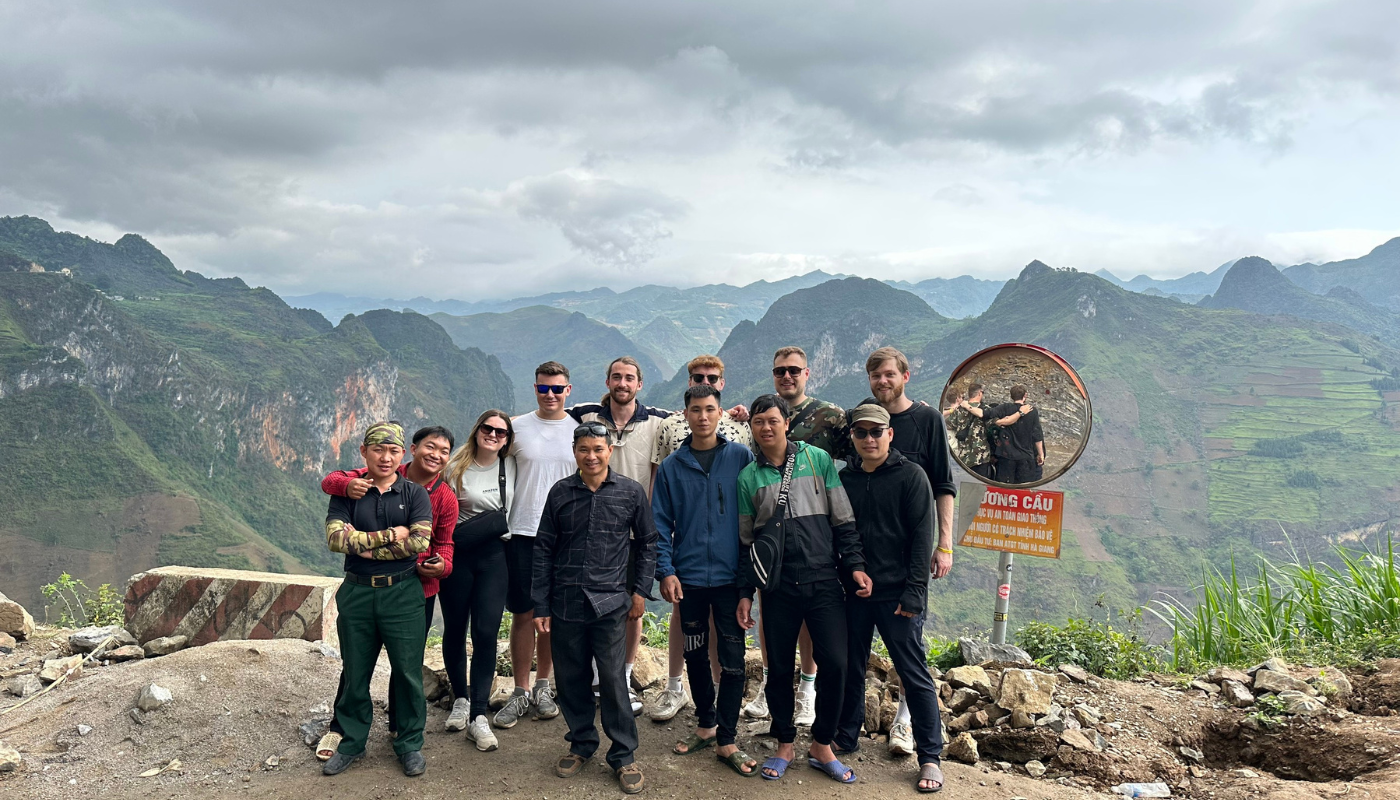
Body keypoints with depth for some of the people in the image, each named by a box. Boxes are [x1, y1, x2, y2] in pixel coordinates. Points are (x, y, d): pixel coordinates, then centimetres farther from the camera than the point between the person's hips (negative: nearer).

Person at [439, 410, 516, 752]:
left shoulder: (511, 466, 6)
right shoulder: (456, 466, -2)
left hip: (493, 557, 1)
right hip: (456, 556, -1)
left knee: (486, 632, -7)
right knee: (454, 630, 9)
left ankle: (478, 717, -4)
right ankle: (460, 698, 30)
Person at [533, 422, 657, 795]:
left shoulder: (631, 492, -1)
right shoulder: (560, 492, 2)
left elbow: (647, 543, 10)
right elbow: (543, 550, 5)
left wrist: (641, 589, 4)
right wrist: (540, 606, 3)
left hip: (610, 602, -2)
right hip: (565, 603, 2)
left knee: (613, 679, -2)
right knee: (572, 679, 10)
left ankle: (624, 755, 12)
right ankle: (581, 744, 29)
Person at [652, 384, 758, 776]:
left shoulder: (742, 457, -2)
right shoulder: (671, 466, 3)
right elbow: (661, 523, 3)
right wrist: (665, 571, -6)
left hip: (731, 576, -2)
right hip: (688, 578, 2)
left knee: (732, 659, 1)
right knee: (695, 656, 14)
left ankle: (727, 741, 12)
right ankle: (706, 724, 32)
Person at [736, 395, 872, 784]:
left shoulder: (818, 459, 1)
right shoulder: (748, 477, 4)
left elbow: (843, 519, 4)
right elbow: (745, 541, 9)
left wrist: (855, 565, -4)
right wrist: (745, 593, 6)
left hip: (823, 581, -1)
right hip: (778, 588, 1)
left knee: (834, 663, -5)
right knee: (779, 667, 8)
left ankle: (822, 746, 15)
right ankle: (784, 745, 26)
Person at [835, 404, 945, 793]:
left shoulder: (911, 476, -5)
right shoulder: (844, 479, 8)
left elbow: (922, 537, -9)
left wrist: (913, 593, -14)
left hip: (897, 596, -4)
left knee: (914, 675, 1)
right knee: (850, 669, 13)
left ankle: (930, 757, 12)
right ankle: (845, 738, 30)